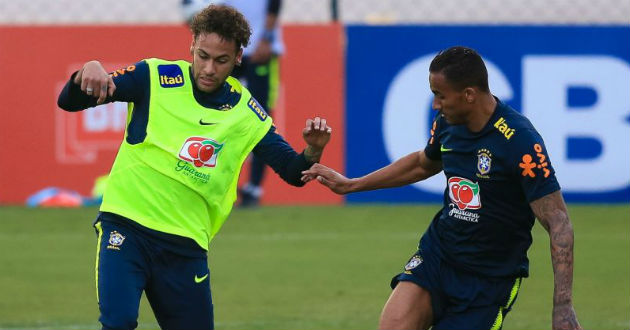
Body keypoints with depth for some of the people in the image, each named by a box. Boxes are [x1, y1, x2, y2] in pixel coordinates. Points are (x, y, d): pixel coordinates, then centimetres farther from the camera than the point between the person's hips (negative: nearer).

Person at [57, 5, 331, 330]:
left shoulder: (245, 112, 7)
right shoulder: (155, 77, -2)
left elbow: (293, 172, 10)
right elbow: (68, 102, -4)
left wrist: (312, 151, -13)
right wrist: (89, 71, -27)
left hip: (186, 247, 4)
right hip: (126, 229, -4)